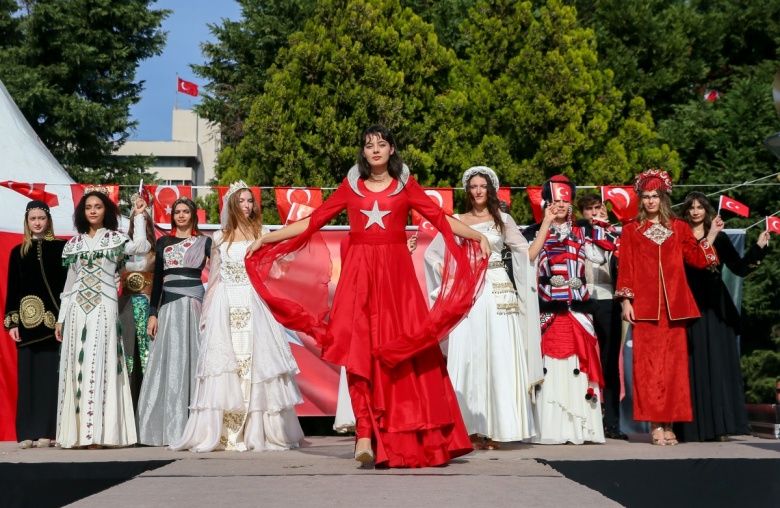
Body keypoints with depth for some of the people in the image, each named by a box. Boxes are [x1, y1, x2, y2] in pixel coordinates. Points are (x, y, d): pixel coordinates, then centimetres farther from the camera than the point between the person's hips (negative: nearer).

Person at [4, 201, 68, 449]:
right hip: (26, 318, 2)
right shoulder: (18, 252, 12)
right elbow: (12, 289, 10)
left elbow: (68, 283, 0)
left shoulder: (60, 248, 4)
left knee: (49, 372, -2)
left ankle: (46, 430, 2)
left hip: (52, 318, -2)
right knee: (27, 373, 2)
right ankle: (27, 431, 6)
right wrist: (11, 321, 1)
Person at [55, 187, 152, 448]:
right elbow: (69, 283, 16)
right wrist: (61, 317, 13)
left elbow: (140, 246, -16)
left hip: (103, 307, -3)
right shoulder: (74, 243, 15)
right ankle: (76, 431, 2)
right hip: (77, 308, 4)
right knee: (76, 366, 0)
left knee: (99, 365, -7)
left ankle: (97, 432, -8)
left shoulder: (115, 238, 5)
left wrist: (139, 216, -8)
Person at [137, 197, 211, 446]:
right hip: (168, 306, 2)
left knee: (192, 360, -5)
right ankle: (168, 427, 3)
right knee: (168, 363, 0)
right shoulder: (163, 242, 14)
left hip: (195, 304, -2)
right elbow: (157, 279, 11)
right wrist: (153, 313, 3)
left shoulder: (204, 242, 8)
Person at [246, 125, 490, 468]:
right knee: (360, 349, -9)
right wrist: (266, 239, 8)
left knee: (406, 351, -4)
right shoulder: (351, 185, 12)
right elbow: (314, 221, 10)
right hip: (359, 273, 1)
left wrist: (477, 235, -8)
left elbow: (440, 218, 4)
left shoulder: (405, 185, 10)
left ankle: (415, 438, 4)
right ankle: (365, 434, -9)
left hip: (396, 274, -1)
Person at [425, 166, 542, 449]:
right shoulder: (456, 221, 12)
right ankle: (472, 428, 1)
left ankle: (495, 428, 0)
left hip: (498, 293, 0)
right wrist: (448, 274, 2)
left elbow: (527, 252, 10)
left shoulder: (503, 220, 12)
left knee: (500, 358, -6)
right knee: (467, 358, -5)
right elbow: (431, 253, 13)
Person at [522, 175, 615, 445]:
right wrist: (546, 223, -11)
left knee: (579, 367, 2)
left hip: (578, 309, 3)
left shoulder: (581, 232, 15)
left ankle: (580, 427, 7)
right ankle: (550, 429, -2)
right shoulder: (535, 231, 6)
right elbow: (527, 258, -15)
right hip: (548, 310, -3)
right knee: (550, 369, -5)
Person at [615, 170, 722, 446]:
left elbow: (698, 259, 7)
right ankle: (656, 425, -2)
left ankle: (670, 423, 7)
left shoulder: (679, 227, 13)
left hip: (674, 305, 2)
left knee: (674, 363, 1)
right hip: (645, 306, -2)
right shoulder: (631, 230, 8)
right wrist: (626, 301, -4)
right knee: (649, 363, -5)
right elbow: (625, 268, 3)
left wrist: (712, 234, 1)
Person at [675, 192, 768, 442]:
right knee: (693, 367, -1)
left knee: (717, 364, -1)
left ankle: (720, 426, 3)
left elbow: (740, 268, 1)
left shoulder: (719, 238, 10)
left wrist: (758, 248, -7)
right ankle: (694, 428, 2)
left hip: (714, 309, 1)